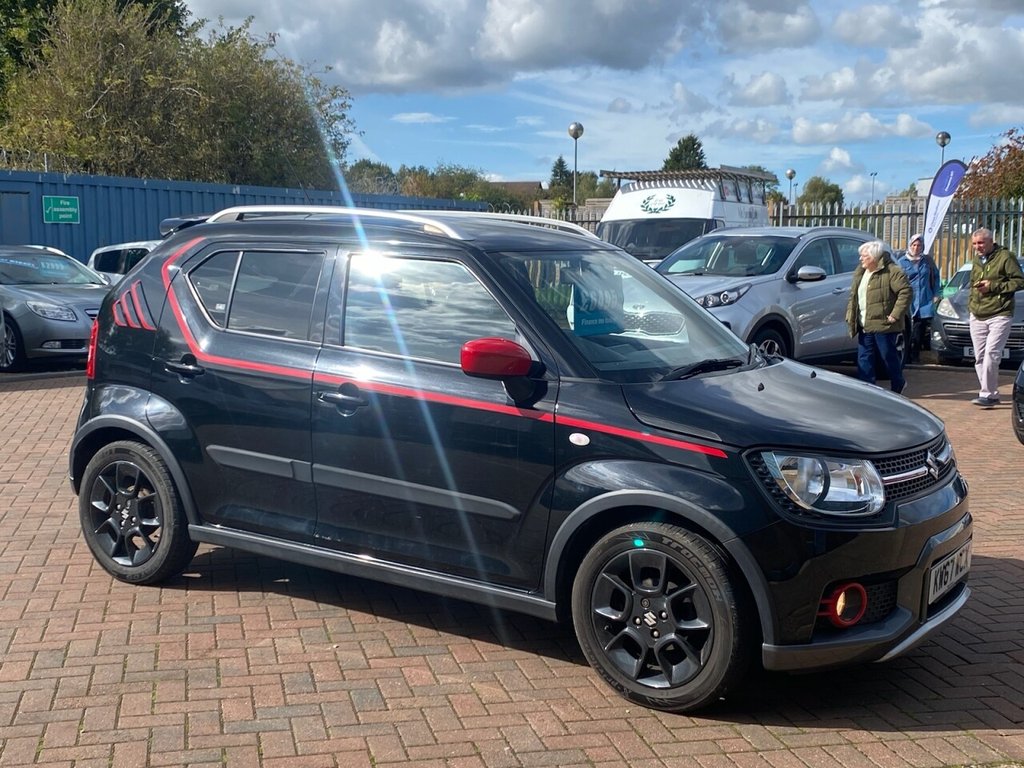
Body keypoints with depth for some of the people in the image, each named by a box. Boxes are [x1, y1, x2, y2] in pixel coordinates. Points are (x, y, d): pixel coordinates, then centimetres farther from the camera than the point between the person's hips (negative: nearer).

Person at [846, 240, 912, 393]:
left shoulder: (891, 272, -12)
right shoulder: (860, 273, 14)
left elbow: (906, 291, -19)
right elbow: (853, 295, 23)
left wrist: (896, 314, -21)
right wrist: (850, 314, 12)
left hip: (883, 325, -8)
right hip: (864, 326, 8)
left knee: (889, 356, 5)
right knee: (864, 358, 6)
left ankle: (898, 385, 25)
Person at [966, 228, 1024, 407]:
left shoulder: (1005, 257, -4)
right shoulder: (977, 260, 18)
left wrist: (993, 286, -14)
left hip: (999, 316, -7)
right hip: (977, 317, 7)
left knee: (991, 354, -16)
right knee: (980, 357, 5)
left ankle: (987, 394, -14)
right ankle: (992, 394, 14)